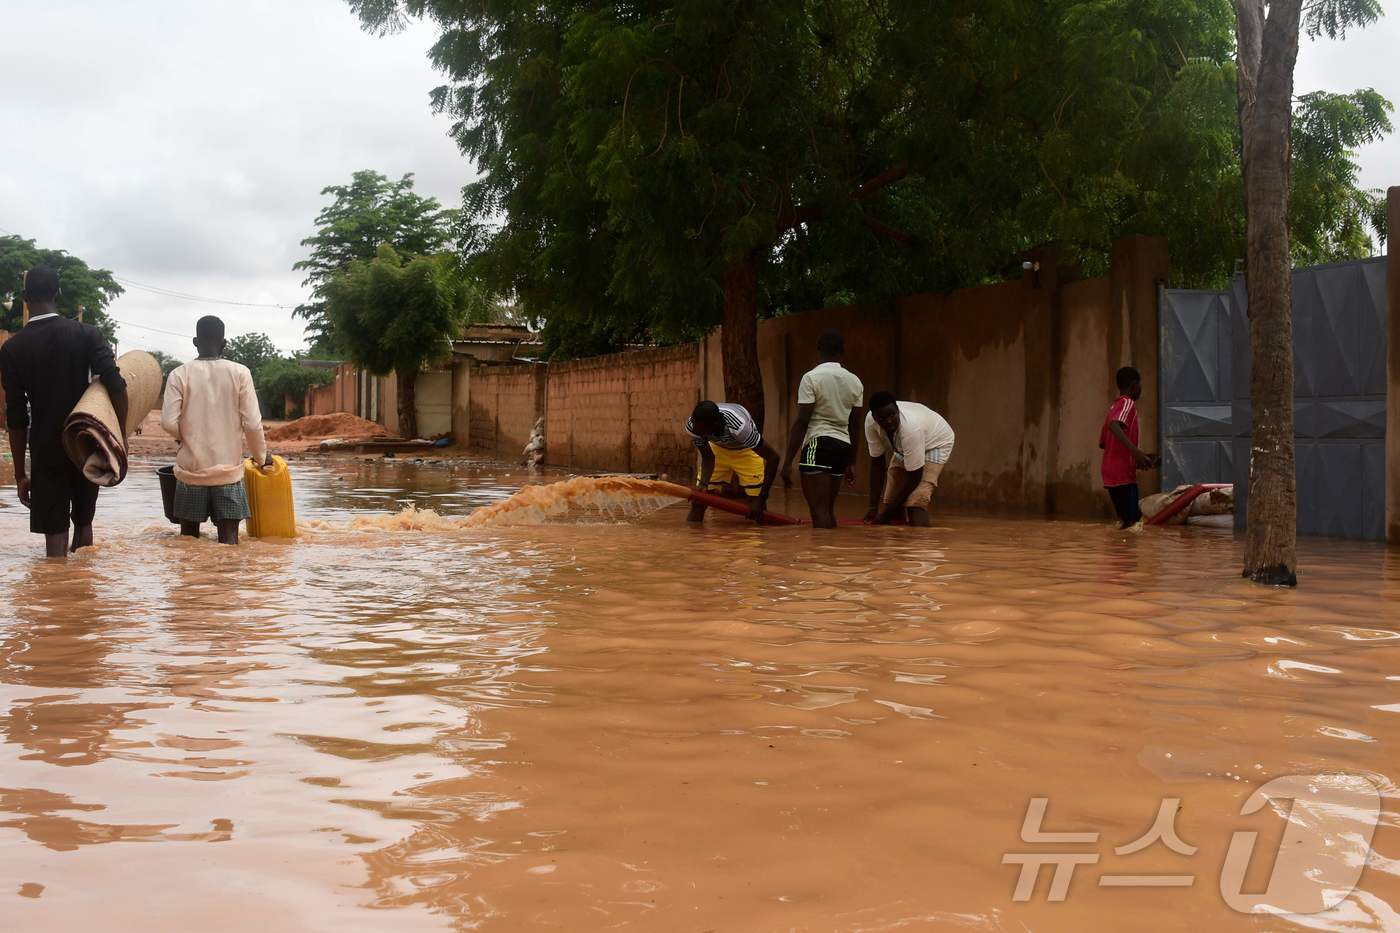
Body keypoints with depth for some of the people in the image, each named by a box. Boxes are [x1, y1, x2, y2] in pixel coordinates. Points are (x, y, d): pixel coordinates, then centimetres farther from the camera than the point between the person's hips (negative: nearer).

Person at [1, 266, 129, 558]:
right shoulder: (87, 334, -4)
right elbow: (115, 385, -15)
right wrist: (121, 436, -6)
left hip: (46, 453, -1)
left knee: (54, 534, 1)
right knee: (84, 522, 19)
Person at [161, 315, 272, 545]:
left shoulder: (180, 375, -3)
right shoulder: (239, 373, -4)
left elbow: (169, 422, -9)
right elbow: (252, 423, -7)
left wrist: (187, 438, 13)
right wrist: (261, 456, 9)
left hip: (191, 470, 1)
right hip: (228, 470, -1)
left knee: (188, 539, 12)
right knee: (228, 539, 0)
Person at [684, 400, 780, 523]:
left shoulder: (738, 427, -42)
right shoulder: (692, 426, -30)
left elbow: (773, 457, -36)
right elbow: (707, 458, -12)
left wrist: (761, 499, -35)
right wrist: (703, 483, -31)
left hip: (746, 451, -3)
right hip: (717, 448, 3)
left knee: (757, 511, -13)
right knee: (698, 501, -8)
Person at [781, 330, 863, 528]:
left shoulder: (812, 377, -6)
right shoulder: (854, 381, 11)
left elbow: (801, 422, -11)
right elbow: (854, 426, 16)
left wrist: (788, 461, -8)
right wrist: (851, 462, 24)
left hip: (818, 444, -6)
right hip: (843, 445, 6)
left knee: (819, 511, -7)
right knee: (828, 511, 15)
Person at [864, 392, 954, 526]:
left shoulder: (910, 427, -43)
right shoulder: (870, 421, -27)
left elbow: (914, 476, -32)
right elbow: (877, 463, -13)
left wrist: (887, 512, -28)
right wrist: (874, 507, -16)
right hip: (903, 447, 6)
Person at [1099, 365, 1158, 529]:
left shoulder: (1114, 406, 20)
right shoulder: (1127, 403, -6)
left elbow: (1102, 443, 24)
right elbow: (1114, 426, -27)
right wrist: (1136, 451, -33)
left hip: (1110, 473, 10)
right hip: (1123, 473, -10)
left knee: (1126, 521, 12)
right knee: (1132, 521, -11)